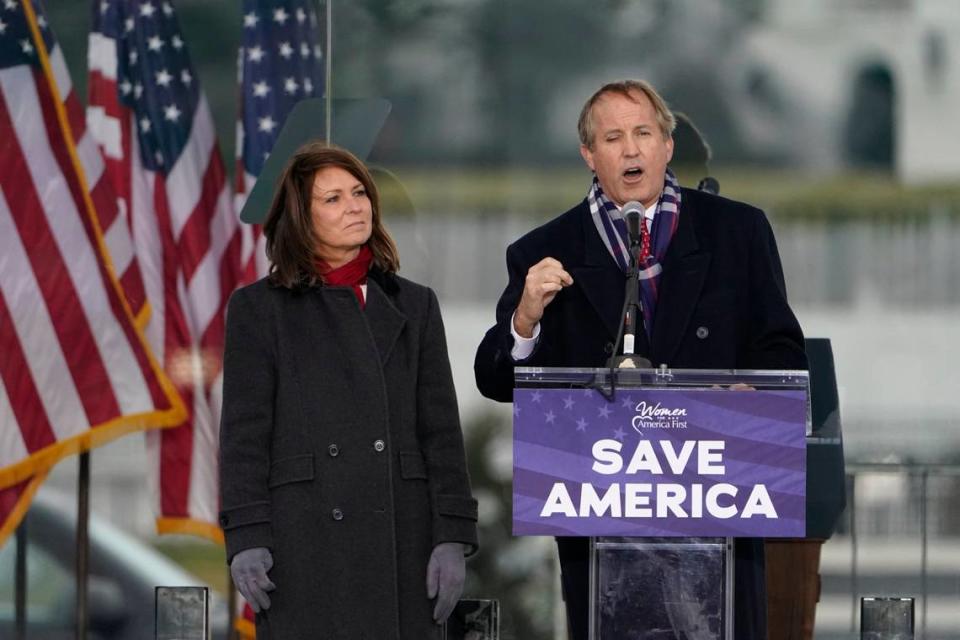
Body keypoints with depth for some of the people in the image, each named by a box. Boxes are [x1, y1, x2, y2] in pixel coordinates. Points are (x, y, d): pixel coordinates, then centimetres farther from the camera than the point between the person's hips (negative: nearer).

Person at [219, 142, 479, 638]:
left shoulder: (414, 306, 15)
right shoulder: (259, 309, 7)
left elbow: (441, 429, 10)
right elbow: (244, 432, 2)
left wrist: (453, 537, 1)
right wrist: (245, 537, -8)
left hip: (400, 540, 2)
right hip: (304, 547, -2)